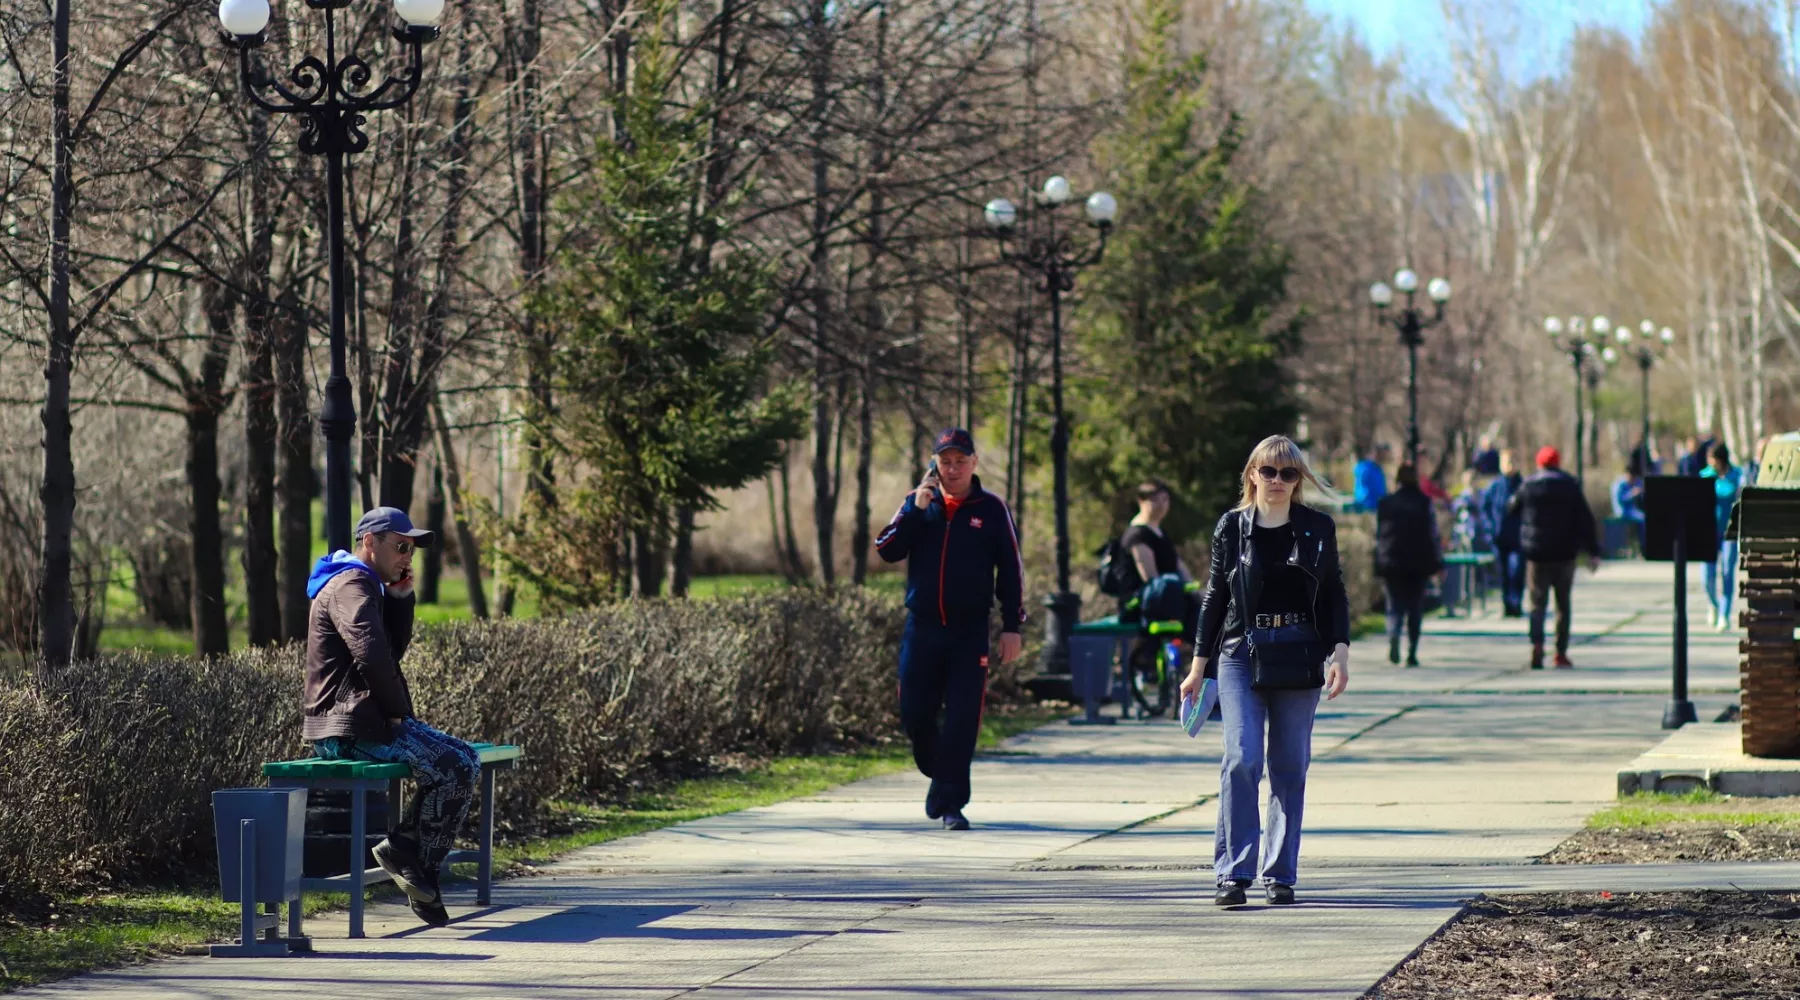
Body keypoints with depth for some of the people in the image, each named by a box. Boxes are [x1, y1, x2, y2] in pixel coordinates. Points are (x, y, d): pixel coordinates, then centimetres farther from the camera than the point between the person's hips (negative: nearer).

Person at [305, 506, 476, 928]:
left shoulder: (367, 586, 23)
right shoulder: (352, 585, -12)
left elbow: (394, 648, 21)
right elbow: (371, 655, -25)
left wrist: (401, 596, 10)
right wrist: (397, 712, -14)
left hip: (362, 720, 11)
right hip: (352, 728, -11)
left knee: (464, 760, 14)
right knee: (456, 768, -15)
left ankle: (405, 849, 7)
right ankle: (417, 860, -6)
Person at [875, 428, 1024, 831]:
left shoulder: (991, 509, 2)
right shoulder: (917, 503, 6)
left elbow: (1011, 569, 3)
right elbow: (886, 550, -5)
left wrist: (1012, 627, -2)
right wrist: (916, 510, -16)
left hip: (970, 631, -2)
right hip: (921, 627, 2)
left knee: (962, 720, -7)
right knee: (915, 713, 4)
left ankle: (951, 802, -2)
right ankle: (938, 775, 30)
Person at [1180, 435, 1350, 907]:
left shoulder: (1318, 528, 6)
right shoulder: (1232, 527, 4)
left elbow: (1335, 595, 10)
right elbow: (1215, 596, 9)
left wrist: (1340, 654, -3)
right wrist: (1197, 667, 9)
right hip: (1241, 653, -1)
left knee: (1290, 767, 4)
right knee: (1242, 759, -14)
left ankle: (1281, 873, 12)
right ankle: (1232, 872, -12)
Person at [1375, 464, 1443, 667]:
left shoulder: (1386, 504, 3)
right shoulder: (1424, 503, -1)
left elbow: (1378, 536, 5)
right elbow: (1433, 534, -2)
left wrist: (1380, 567, 11)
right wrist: (1437, 564, 4)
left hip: (1391, 564, 1)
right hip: (1418, 564, -1)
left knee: (1395, 606, 4)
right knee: (1415, 608, 8)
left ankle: (1393, 636, -26)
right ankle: (1412, 653, 6)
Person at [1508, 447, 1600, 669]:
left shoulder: (1528, 486, -1)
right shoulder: (1570, 486, 0)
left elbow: (1512, 508, 14)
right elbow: (1585, 519, -3)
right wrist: (1593, 551, -2)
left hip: (1536, 553, 0)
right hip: (1564, 554, 0)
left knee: (1537, 602, 0)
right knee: (1563, 604, 9)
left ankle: (1537, 645, -22)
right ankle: (1561, 653, 7)